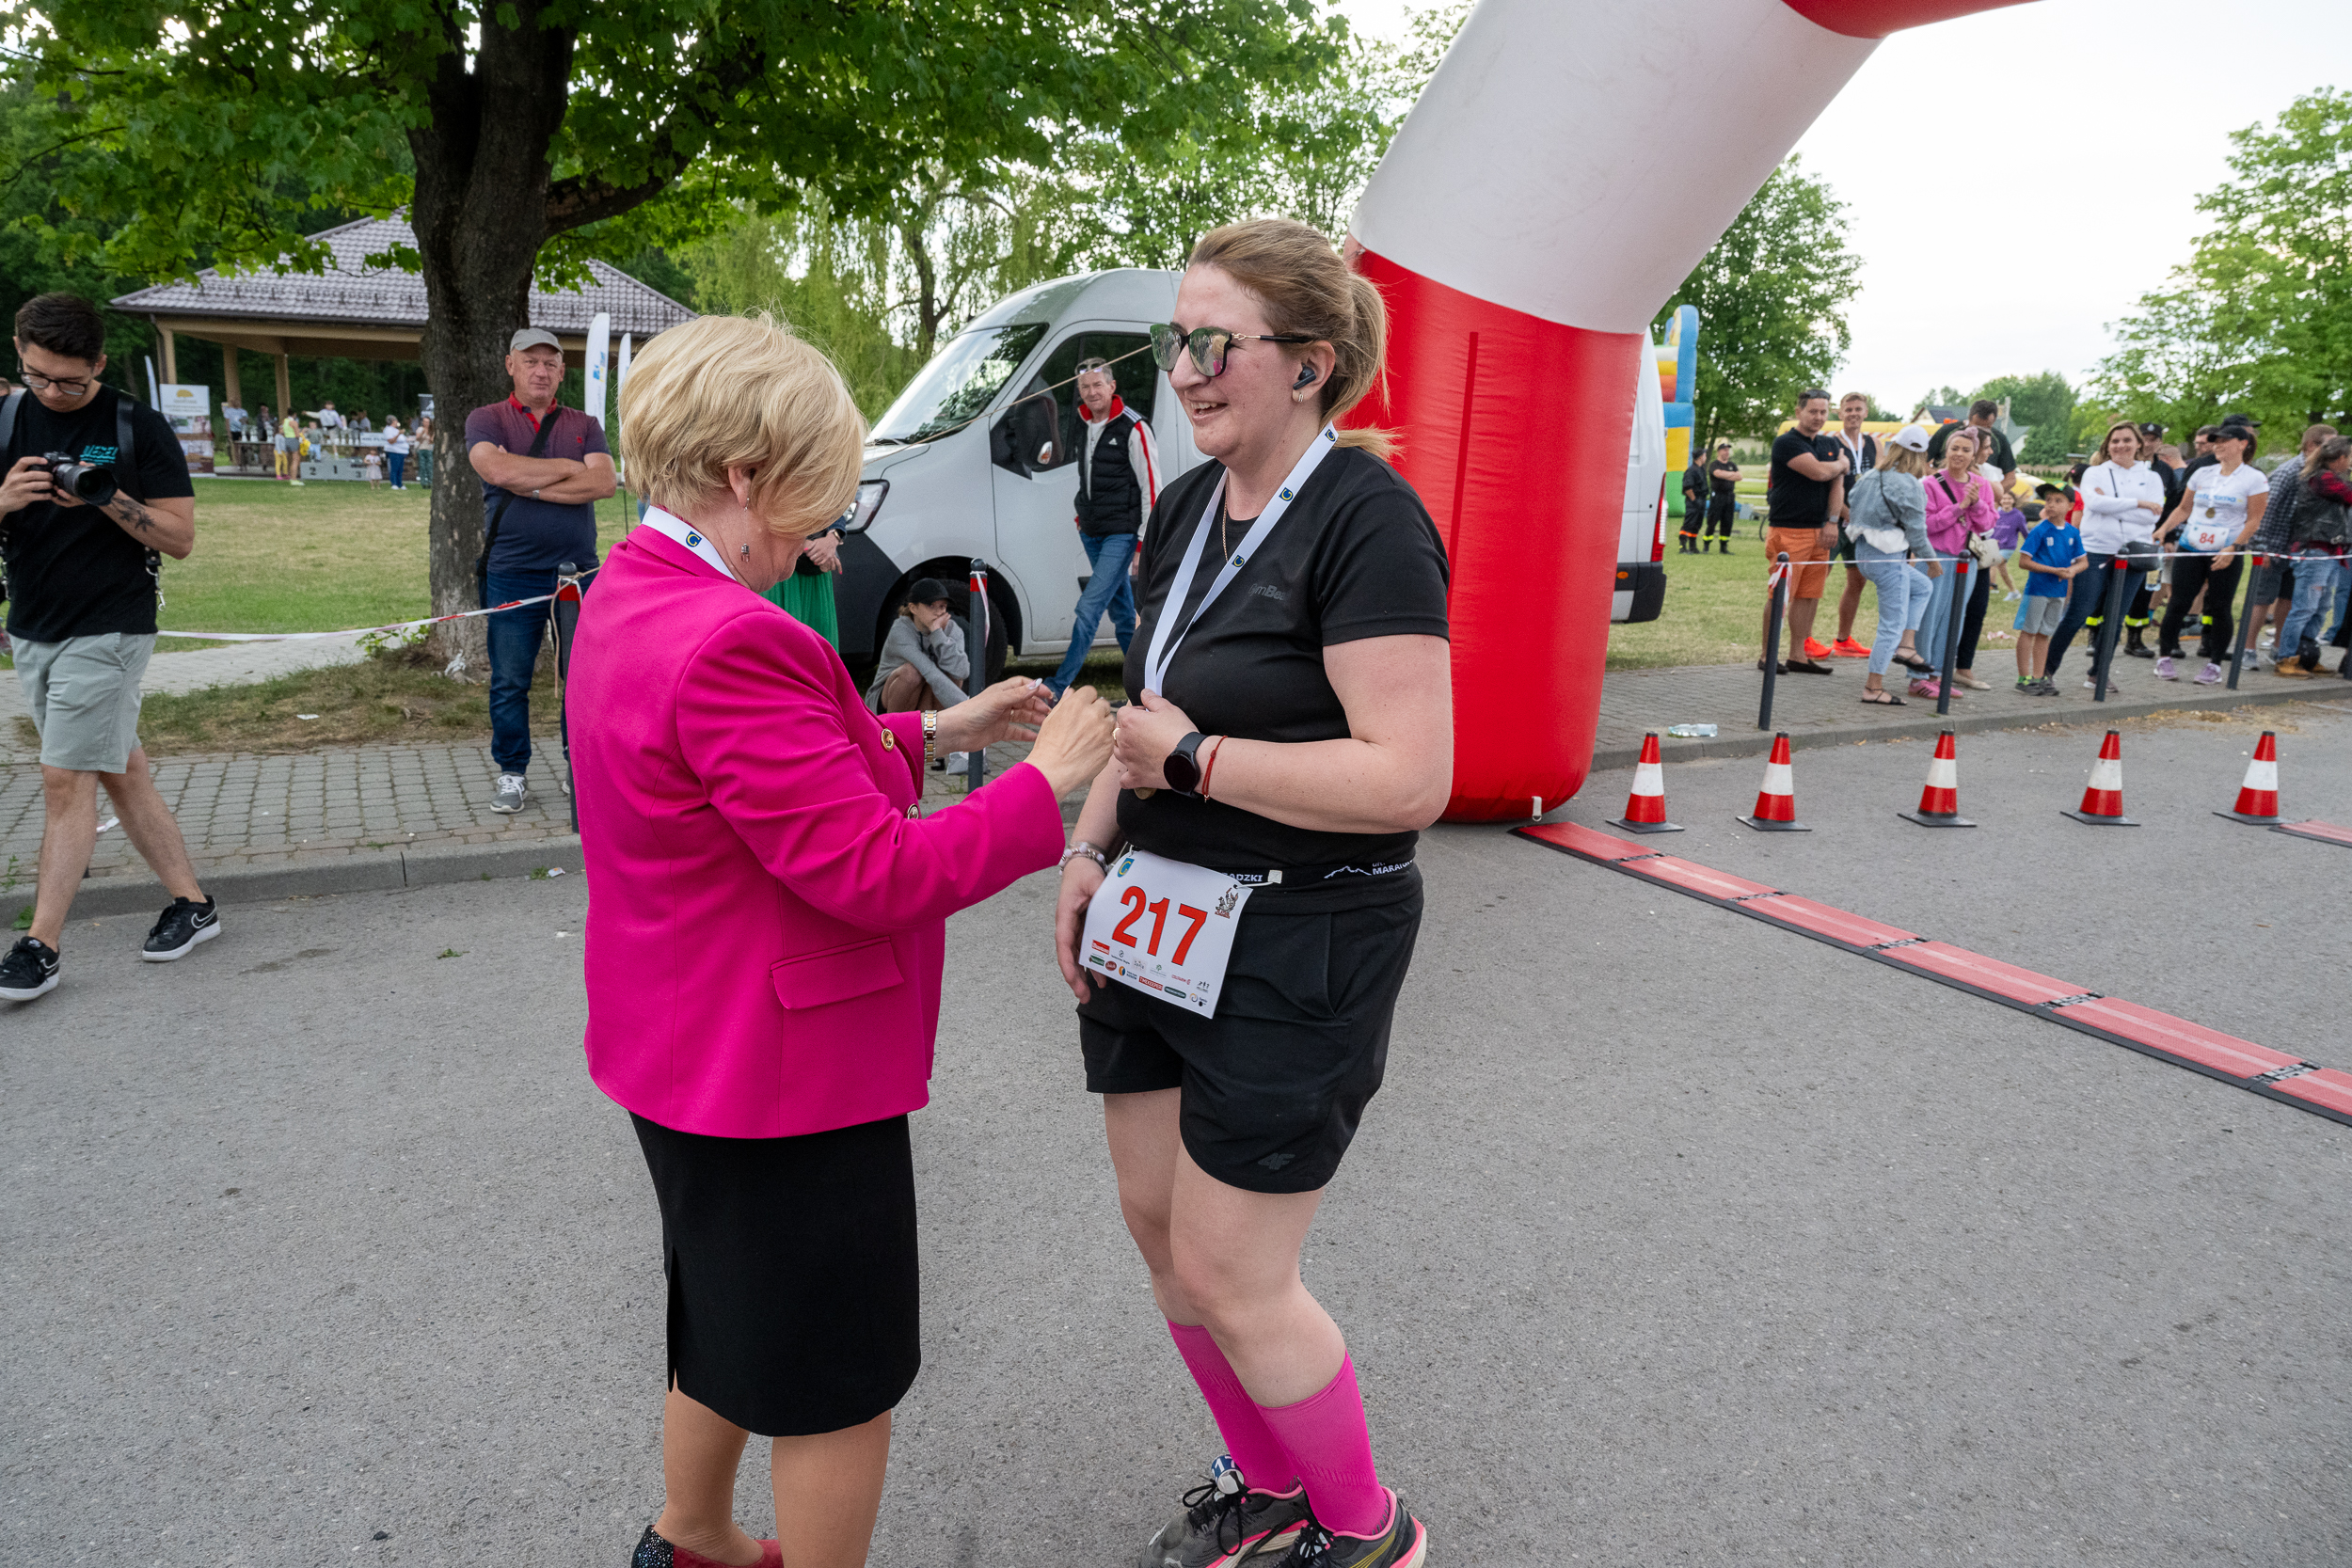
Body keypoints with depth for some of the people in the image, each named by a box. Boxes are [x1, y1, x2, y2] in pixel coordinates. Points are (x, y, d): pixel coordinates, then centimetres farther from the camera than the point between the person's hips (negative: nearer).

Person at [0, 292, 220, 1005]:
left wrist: (107, 497, -21)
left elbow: (181, 537, -7)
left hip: (108, 631, -5)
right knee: (122, 774, 10)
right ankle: (191, 904, 19)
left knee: (66, 781, -7)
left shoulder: (139, 428, -4)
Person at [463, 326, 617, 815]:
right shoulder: (486, 420, 7)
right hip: (512, 573, -1)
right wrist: (569, 468, -6)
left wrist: (530, 485, -11)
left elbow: (603, 482, -6)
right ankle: (512, 774, 15)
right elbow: (497, 469, -14)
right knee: (510, 679, 3)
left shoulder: (584, 425, 12)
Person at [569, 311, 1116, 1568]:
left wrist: (927, 735, 8)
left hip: (695, 1057, 11)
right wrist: (1046, 782, -17)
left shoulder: (632, 600, 4)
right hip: (787, 1074, -11)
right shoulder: (728, 643, -30)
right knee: (840, 1391, 11)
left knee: (731, 1328, 30)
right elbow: (876, 875, -27)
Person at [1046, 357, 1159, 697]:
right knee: (1122, 610, 12)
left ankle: (1059, 685, -13)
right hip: (1091, 534, 8)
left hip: (1122, 533, -8)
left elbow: (1152, 487, -11)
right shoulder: (1086, 426, 11)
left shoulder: (1134, 429, -11)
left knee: (1089, 608, -13)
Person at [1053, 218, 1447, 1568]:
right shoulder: (1188, 509, 8)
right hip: (1158, 921, 9)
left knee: (1228, 1271, 1)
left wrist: (1194, 761, -20)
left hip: (1301, 943, -8)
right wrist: (1092, 847, 8)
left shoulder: (1366, 518, -17)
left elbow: (1410, 779, -25)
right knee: (1157, 1220, 17)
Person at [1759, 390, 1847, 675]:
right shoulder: (1787, 443, -7)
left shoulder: (1831, 444, 16)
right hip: (1788, 531, -7)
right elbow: (1819, 472, -18)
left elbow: (1837, 484, 11)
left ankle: (1798, 656, 11)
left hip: (1819, 531, 7)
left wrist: (1830, 522, -1)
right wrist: (1842, 464, 3)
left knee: (1810, 595, 6)